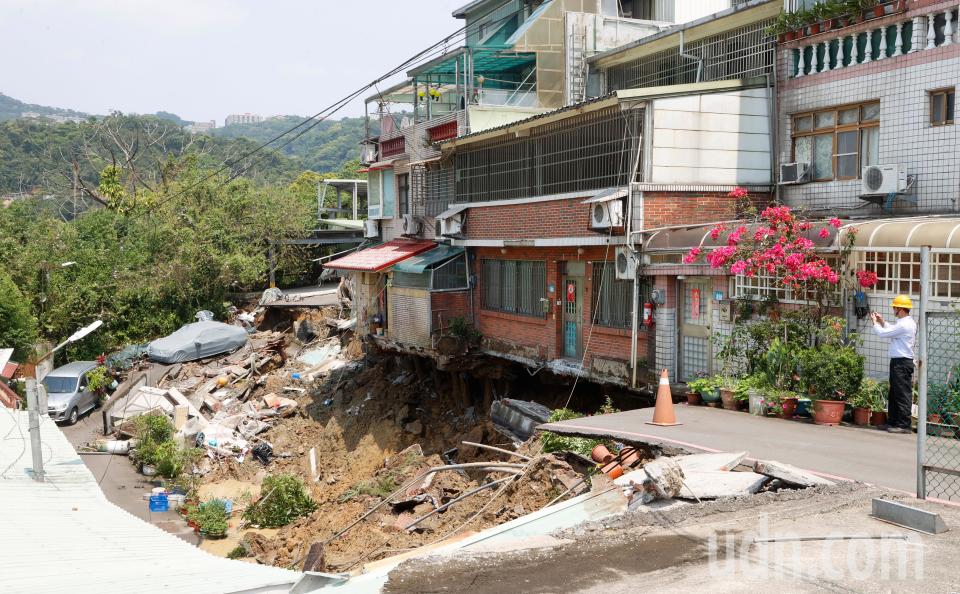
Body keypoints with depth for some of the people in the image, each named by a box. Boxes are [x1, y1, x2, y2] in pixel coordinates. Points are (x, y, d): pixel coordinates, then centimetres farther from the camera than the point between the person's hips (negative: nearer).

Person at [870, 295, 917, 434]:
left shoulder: (904, 325, -17)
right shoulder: (907, 322, 15)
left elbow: (883, 333, -15)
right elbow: (892, 330, 26)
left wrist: (875, 322, 1)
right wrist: (882, 321, 19)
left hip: (902, 363, -11)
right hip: (899, 362, 11)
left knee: (903, 395, -7)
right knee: (893, 394, 15)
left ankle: (904, 425, -5)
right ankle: (893, 422, 21)